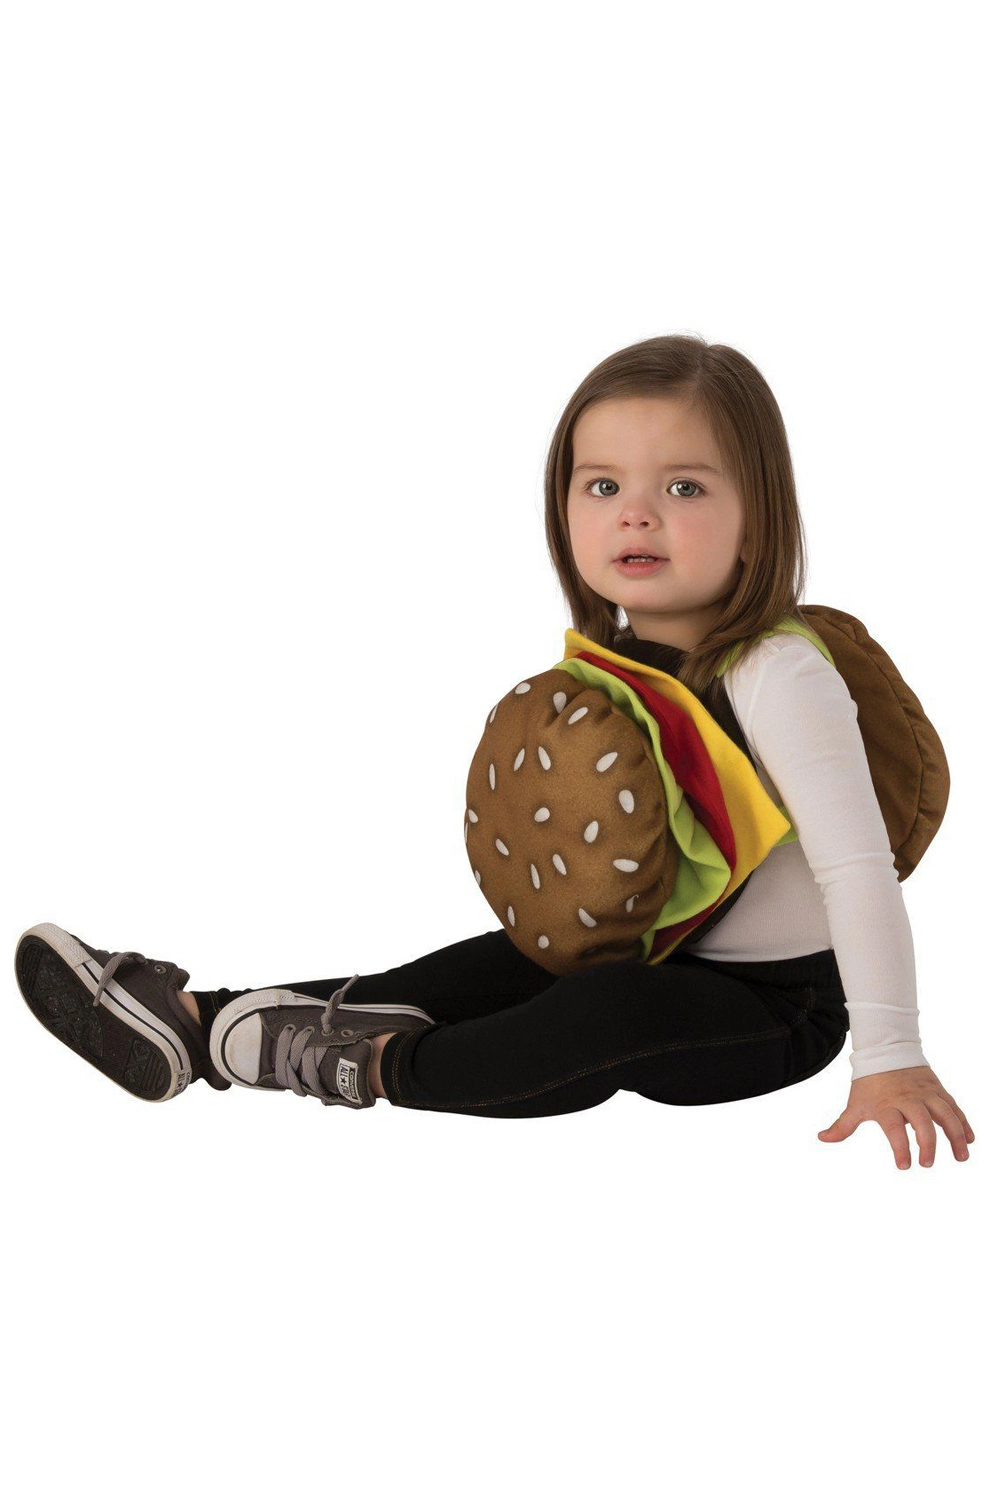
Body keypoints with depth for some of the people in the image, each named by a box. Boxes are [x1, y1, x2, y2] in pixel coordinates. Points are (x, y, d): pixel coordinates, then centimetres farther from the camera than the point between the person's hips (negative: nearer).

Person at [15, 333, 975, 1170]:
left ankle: (381, 1066, -19)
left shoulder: (778, 678, -23)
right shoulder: (612, 657, 2)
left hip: (786, 1001, -8)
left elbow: (859, 869, -26)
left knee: (619, 1014, -33)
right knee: (490, 965, -3)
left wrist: (889, 1061, -30)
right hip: (658, 958, 8)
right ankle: (201, 1021, -8)